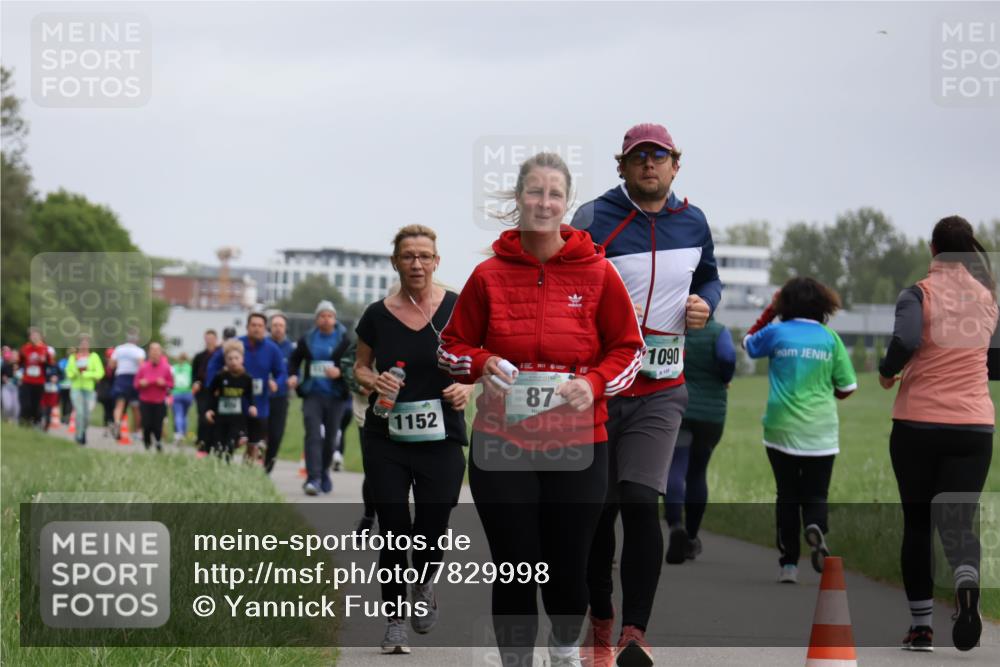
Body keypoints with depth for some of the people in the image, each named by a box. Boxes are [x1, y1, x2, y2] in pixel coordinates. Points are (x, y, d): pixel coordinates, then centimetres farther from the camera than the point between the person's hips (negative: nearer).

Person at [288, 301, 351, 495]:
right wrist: (293, 375, 1)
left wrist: (340, 372, -20)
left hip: (335, 396, 0)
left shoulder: (344, 340, 0)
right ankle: (313, 478, -18)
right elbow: (295, 359, 19)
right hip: (312, 394, 0)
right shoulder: (307, 339, 7)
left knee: (330, 437, 9)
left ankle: (324, 472, 32)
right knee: (313, 436, -12)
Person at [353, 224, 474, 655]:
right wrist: (373, 381, -10)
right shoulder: (378, 315, 0)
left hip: (441, 439, -1)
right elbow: (360, 366, 12)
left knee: (431, 535, -3)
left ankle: (424, 585, 32)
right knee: (394, 532, -2)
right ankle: (395, 622, 14)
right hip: (386, 441, 1)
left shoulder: (457, 309, -2)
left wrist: (467, 386, -13)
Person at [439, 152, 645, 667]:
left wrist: (594, 384, -13)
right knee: (513, 571, 1)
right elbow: (452, 346, 10)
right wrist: (482, 363, -11)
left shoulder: (597, 272, -1)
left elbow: (629, 349, 5)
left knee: (568, 568, 7)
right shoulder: (489, 274, 1)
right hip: (501, 446, 0)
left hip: (577, 448, 0)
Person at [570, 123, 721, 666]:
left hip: (661, 390, 1)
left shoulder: (693, 223, 9)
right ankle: (600, 620, 25)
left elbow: (708, 277, 25)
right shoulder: (593, 220, -4)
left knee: (641, 503, -15)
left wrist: (705, 304, 3)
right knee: (598, 511, 6)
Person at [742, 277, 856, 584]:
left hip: (781, 430, 0)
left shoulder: (776, 333, -2)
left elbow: (748, 342, 20)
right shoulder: (830, 337, 0)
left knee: (787, 496, 10)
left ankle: (789, 563, 8)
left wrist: (770, 311, 22)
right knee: (815, 496, 7)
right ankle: (816, 528, -25)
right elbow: (846, 389, 2)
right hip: (821, 433, 0)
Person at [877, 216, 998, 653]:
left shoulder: (919, 294, -6)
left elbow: (905, 340, -25)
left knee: (917, 523, 11)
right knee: (958, 519, 1)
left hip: (917, 424, -2)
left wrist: (887, 373, -6)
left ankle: (921, 625, 13)